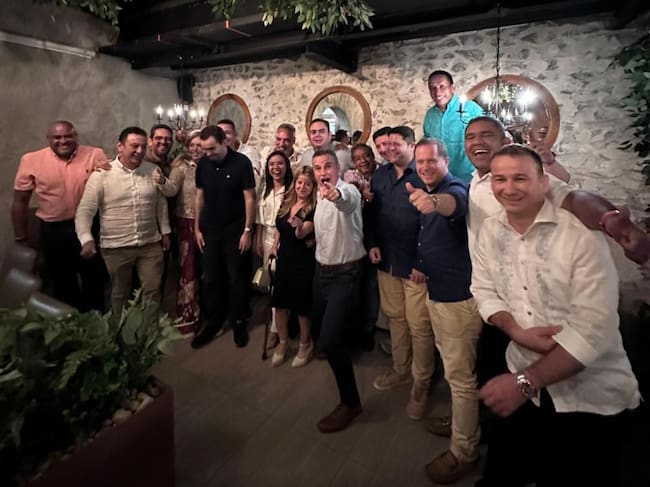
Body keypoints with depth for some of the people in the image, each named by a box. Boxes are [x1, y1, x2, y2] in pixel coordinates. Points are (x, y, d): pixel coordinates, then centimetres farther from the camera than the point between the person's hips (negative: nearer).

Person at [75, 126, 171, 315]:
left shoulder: (153, 170, 1)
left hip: (151, 244, 2)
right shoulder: (101, 174, -9)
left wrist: (165, 231, 12)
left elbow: (161, 203, 11)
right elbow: (85, 210, -10)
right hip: (116, 246, -2)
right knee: (120, 294, 15)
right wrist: (86, 239, -22)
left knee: (153, 291, 10)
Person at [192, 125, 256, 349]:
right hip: (210, 231, 4)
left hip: (234, 231, -4)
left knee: (236, 279, 6)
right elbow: (200, 197, 9)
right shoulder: (203, 164, 2)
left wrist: (247, 230, -11)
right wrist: (197, 228, 7)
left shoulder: (241, 162, -11)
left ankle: (239, 322, 23)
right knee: (209, 279, 9)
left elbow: (249, 198, -10)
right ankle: (211, 322, 25)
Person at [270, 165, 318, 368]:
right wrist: (275, 244, 10)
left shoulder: (314, 208, -14)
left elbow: (302, 233, -29)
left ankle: (305, 345, 30)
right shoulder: (286, 203, 4)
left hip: (303, 262, -5)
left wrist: (299, 226, -49)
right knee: (279, 302, 11)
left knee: (302, 305, 6)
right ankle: (283, 343, 33)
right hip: (284, 258, 6)